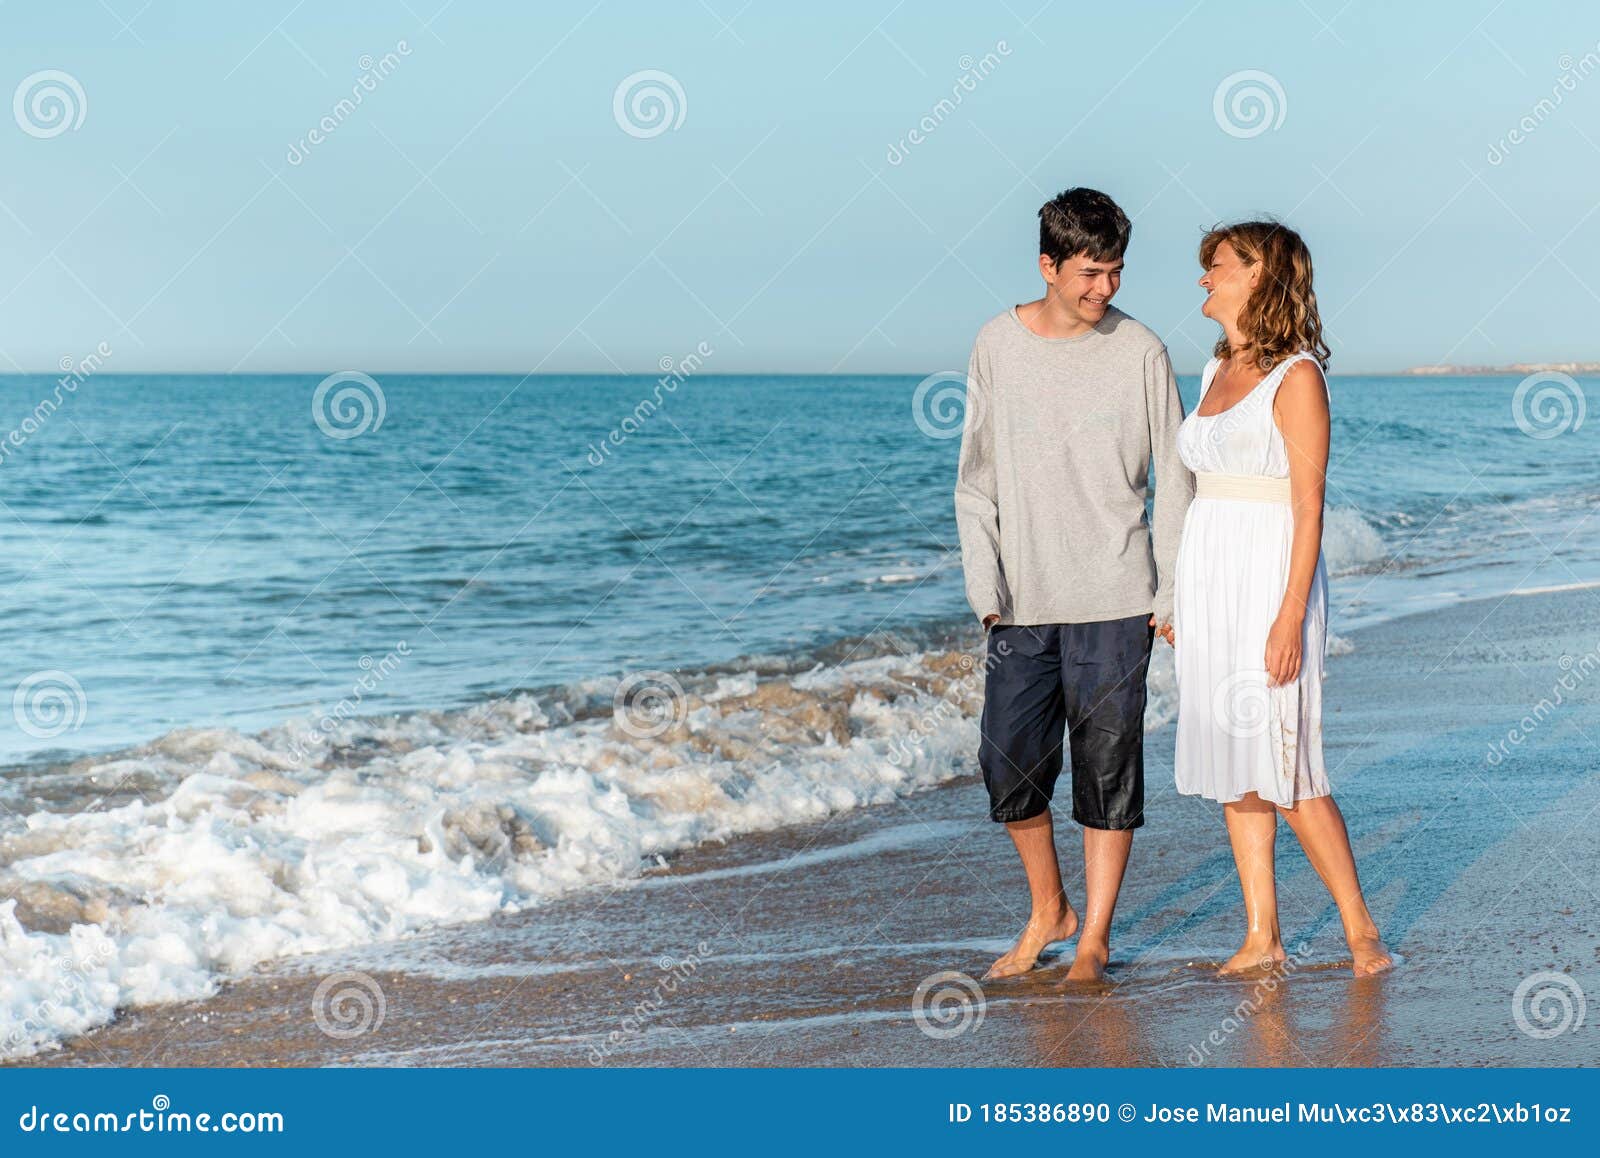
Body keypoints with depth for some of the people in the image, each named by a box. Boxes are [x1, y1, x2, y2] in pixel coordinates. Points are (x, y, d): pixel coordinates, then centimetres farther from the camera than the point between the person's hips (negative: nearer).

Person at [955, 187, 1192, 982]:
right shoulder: (998, 345, 3)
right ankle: (1047, 910, 24)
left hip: (1113, 602, -2)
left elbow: (1174, 481, 3)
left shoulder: (1140, 352, -2)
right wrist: (986, 587, -2)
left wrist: (1174, 593, -1)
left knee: (1107, 771, 1)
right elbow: (975, 479, 7)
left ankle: (1094, 938, 13)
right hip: (1021, 604, 2)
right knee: (1009, 768, 2)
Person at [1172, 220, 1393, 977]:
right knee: (1230, 764, 7)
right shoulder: (1218, 373, 14)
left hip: (1268, 579, -8)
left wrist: (1291, 617, -20)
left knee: (1282, 769, -7)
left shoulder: (1295, 376, -10)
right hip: (1207, 576, 8)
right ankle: (1261, 936, 12)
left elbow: (1308, 505, -14)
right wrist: (1177, 600, 16)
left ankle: (1361, 931, 4)